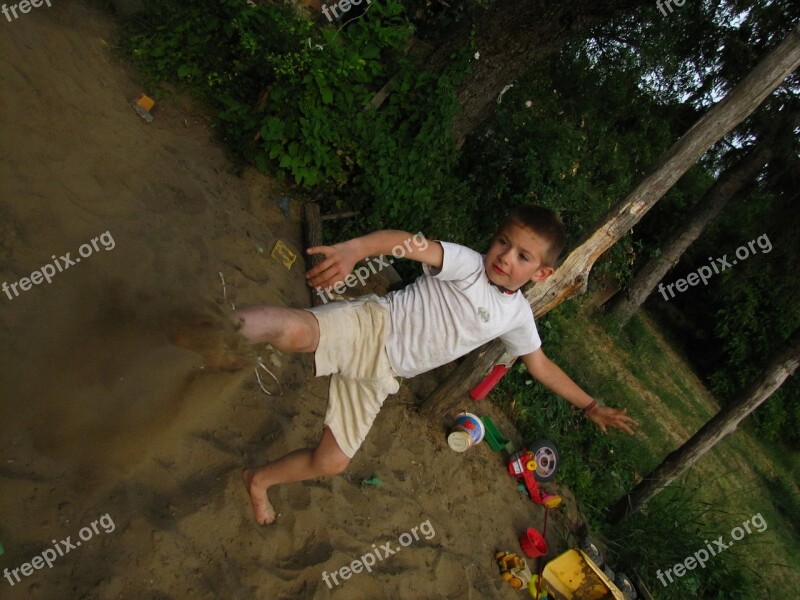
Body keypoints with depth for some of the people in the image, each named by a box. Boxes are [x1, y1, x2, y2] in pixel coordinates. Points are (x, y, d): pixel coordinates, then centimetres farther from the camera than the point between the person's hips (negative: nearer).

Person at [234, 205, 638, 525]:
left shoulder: (517, 314, 10)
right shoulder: (469, 265, -9)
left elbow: (541, 366, 22)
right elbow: (410, 243, -26)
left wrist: (590, 406, 22)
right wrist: (354, 249, -45)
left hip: (380, 372, 5)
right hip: (370, 325, -5)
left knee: (332, 462, 2)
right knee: (292, 331, -39)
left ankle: (259, 480, 27)